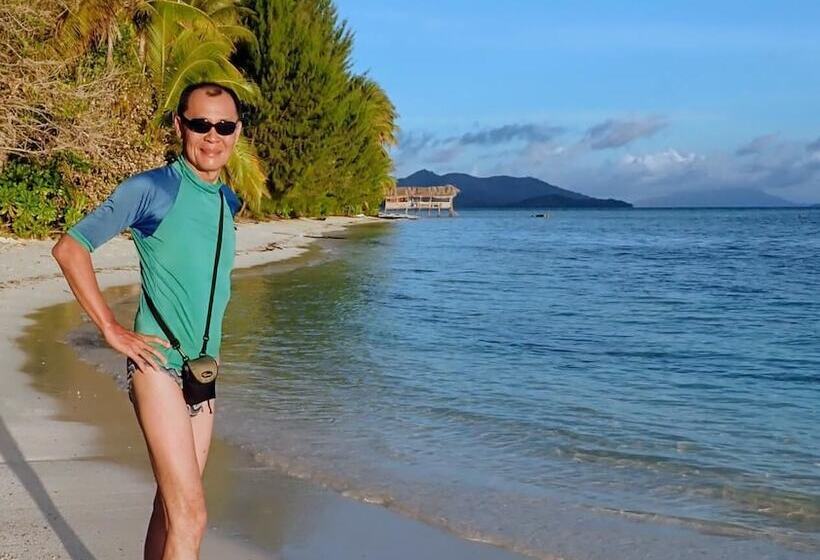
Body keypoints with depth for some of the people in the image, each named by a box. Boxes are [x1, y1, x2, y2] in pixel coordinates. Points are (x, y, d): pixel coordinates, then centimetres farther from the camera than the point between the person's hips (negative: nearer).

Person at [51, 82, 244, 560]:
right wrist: (112, 331, -10)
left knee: (173, 507, 13)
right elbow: (70, 248, -8)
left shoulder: (229, 202, 13)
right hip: (159, 364, -7)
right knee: (190, 513, -14)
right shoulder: (151, 189, -8)